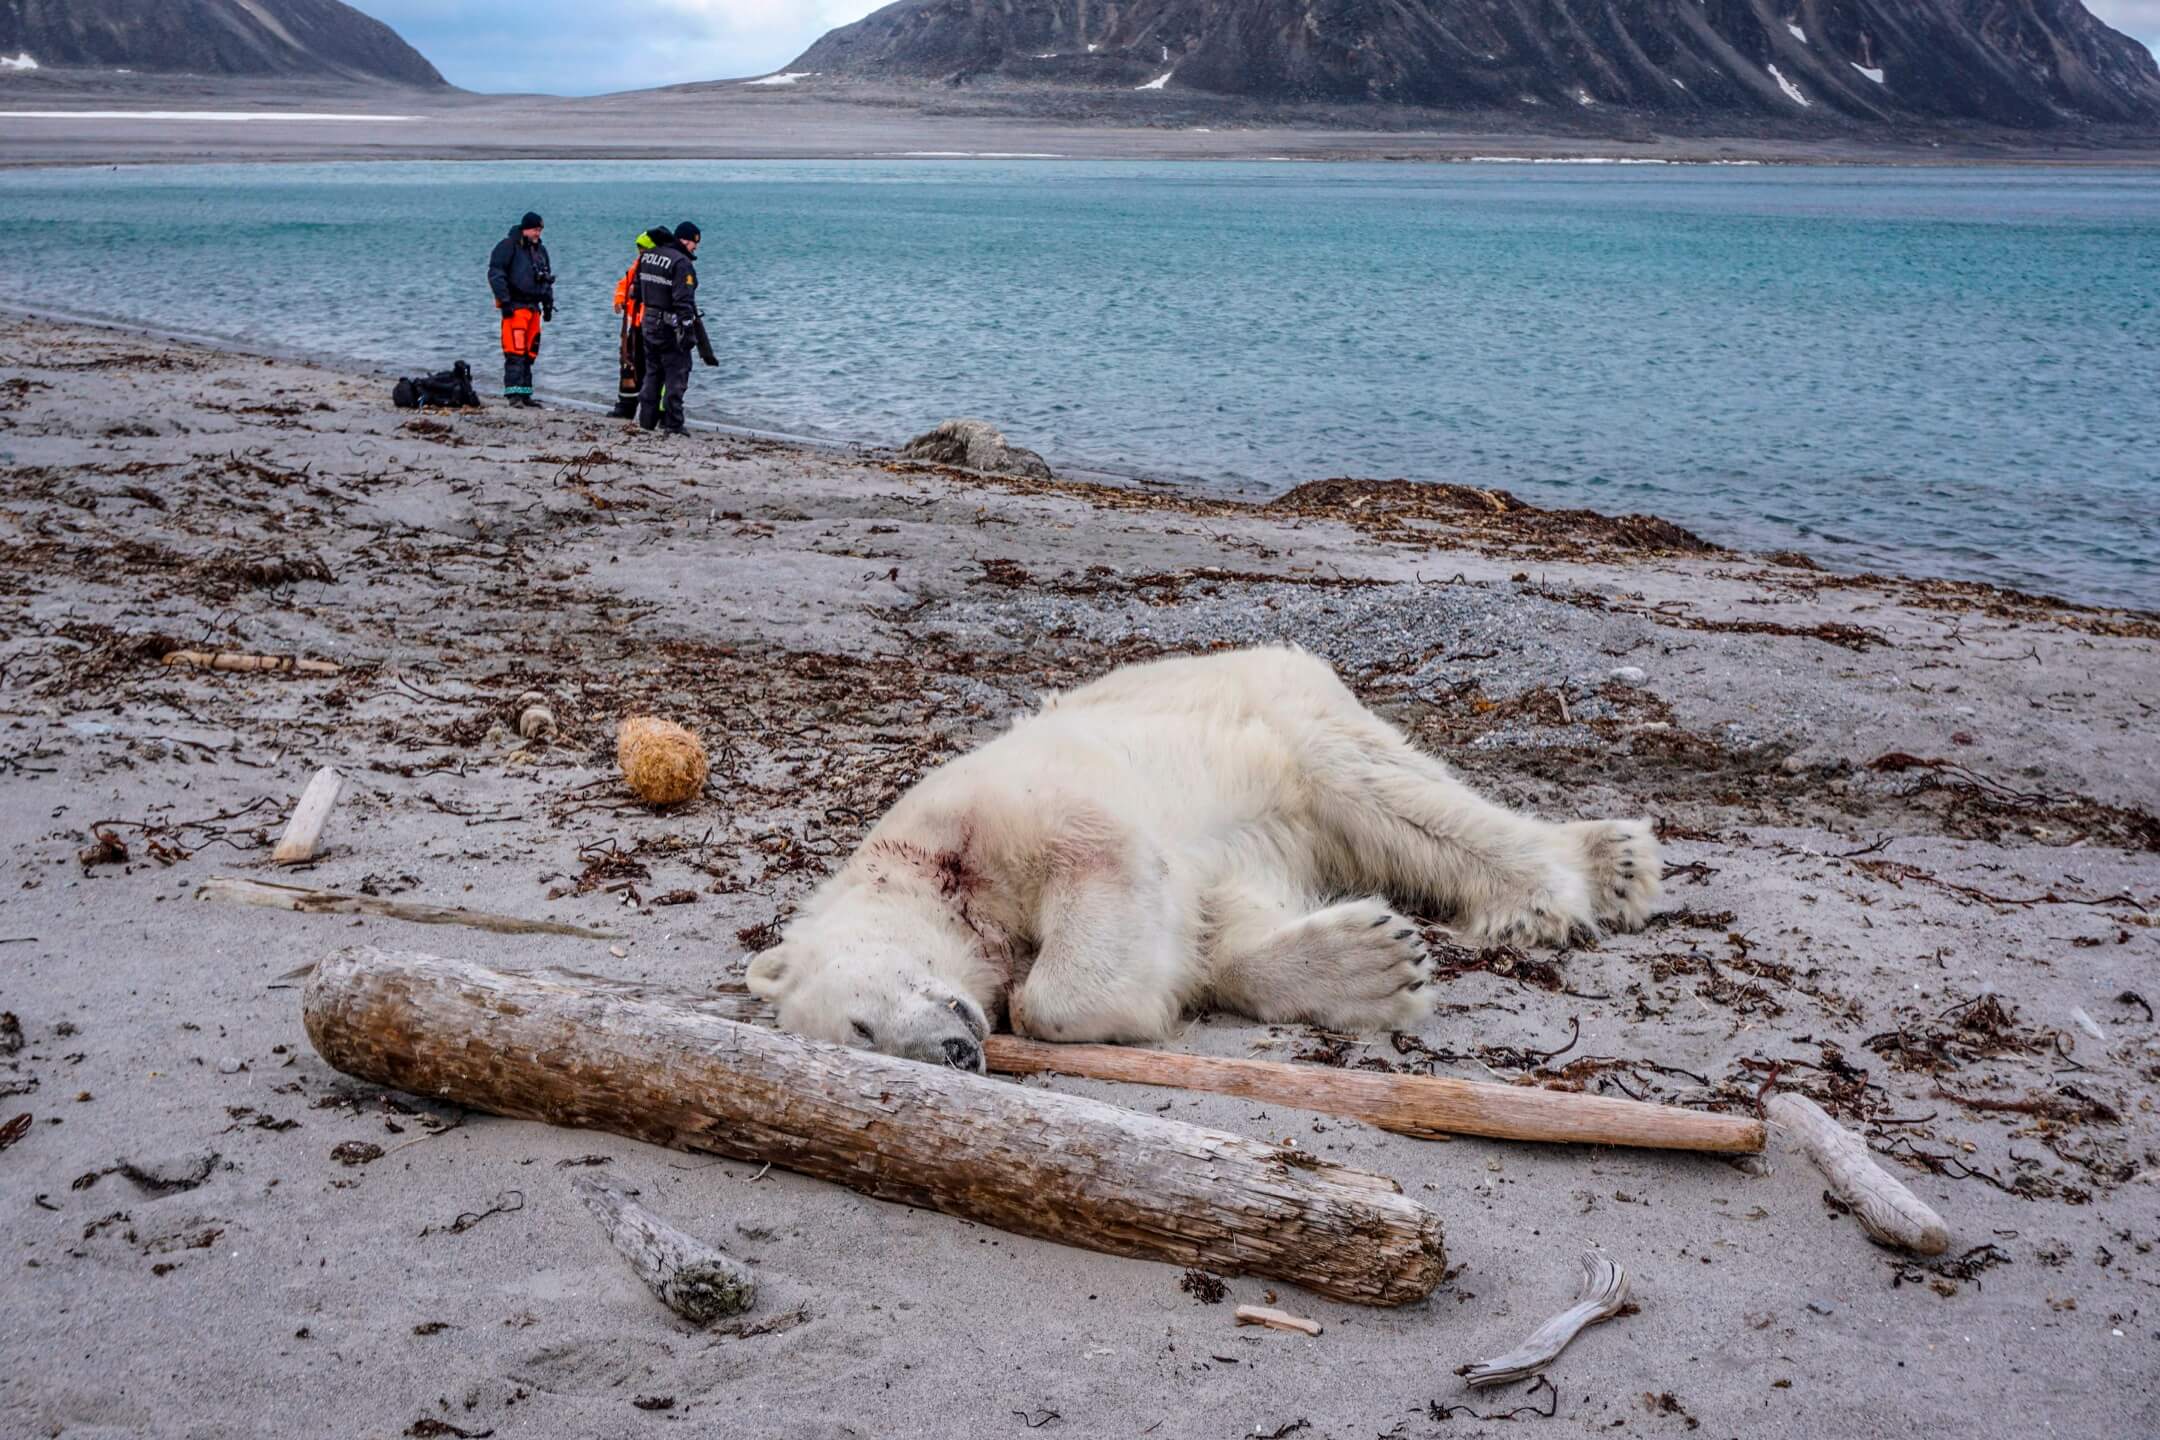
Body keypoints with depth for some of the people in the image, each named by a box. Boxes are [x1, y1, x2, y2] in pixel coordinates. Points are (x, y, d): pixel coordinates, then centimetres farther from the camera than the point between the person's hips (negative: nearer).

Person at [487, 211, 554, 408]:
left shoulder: (540, 250, 18)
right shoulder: (508, 246, -6)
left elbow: (547, 278, 28)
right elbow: (495, 274, -11)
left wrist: (548, 304, 21)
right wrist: (504, 301, -16)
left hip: (533, 306, 8)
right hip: (515, 306, -8)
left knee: (529, 354, 9)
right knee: (515, 353, -14)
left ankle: (525, 394, 14)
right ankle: (514, 394, -17)